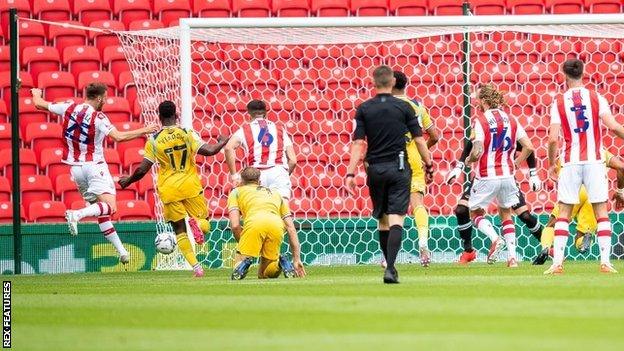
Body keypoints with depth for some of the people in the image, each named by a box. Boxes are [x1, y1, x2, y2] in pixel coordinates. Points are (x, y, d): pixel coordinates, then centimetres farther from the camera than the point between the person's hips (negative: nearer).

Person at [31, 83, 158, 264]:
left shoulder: (68, 108, 2)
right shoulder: (98, 117, -13)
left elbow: (39, 104, 13)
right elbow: (118, 137, -22)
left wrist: (36, 94, 36)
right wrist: (143, 131, -13)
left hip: (75, 167, 7)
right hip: (94, 166, -7)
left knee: (101, 212, 11)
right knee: (110, 207, -17)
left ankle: (121, 251, 10)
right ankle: (76, 214, -38)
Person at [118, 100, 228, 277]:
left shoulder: (154, 140, -2)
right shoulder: (187, 134, -3)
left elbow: (142, 170, -2)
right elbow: (209, 150, -10)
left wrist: (128, 181, 17)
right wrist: (222, 143, 11)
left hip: (169, 190, 0)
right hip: (191, 186, 0)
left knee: (180, 231, 10)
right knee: (204, 224, 14)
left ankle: (196, 266, -5)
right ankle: (196, 223, -24)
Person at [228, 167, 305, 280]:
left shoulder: (236, 192, 29)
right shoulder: (276, 193, 38)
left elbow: (235, 225, 13)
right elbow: (291, 229, 30)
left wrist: (243, 245, 27)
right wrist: (297, 259, 28)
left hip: (254, 224, -3)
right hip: (277, 226, 3)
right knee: (264, 274, 20)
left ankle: (245, 262, -25)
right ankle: (280, 262, -10)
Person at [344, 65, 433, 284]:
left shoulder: (364, 109, 1)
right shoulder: (404, 107, -1)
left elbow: (358, 143, -5)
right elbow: (419, 139, 0)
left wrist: (350, 173, -6)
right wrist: (429, 164, 11)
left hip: (375, 169, 2)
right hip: (399, 167, -2)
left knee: (382, 220, 16)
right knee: (396, 219, -8)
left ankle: (389, 264, 24)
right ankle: (390, 268, -22)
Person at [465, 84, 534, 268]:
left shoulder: (480, 120, -10)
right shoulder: (511, 120, 5)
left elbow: (477, 152, -18)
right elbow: (528, 147, 3)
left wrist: (469, 159, 3)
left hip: (486, 176, -5)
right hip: (507, 175, 5)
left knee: (476, 213, 13)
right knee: (506, 213, 19)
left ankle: (495, 238, -14)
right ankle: (512, 256, 8)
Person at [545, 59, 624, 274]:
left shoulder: (558, 102, 1)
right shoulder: (596, 98, 0)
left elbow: (553, 138, -5)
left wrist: (551, 164, 8)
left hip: (570, 162, 0)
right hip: (594, 160, 0)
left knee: (563, 214, 6)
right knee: (601, 212, 5)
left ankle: (557, 262, -2)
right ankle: (605, 261, -3)